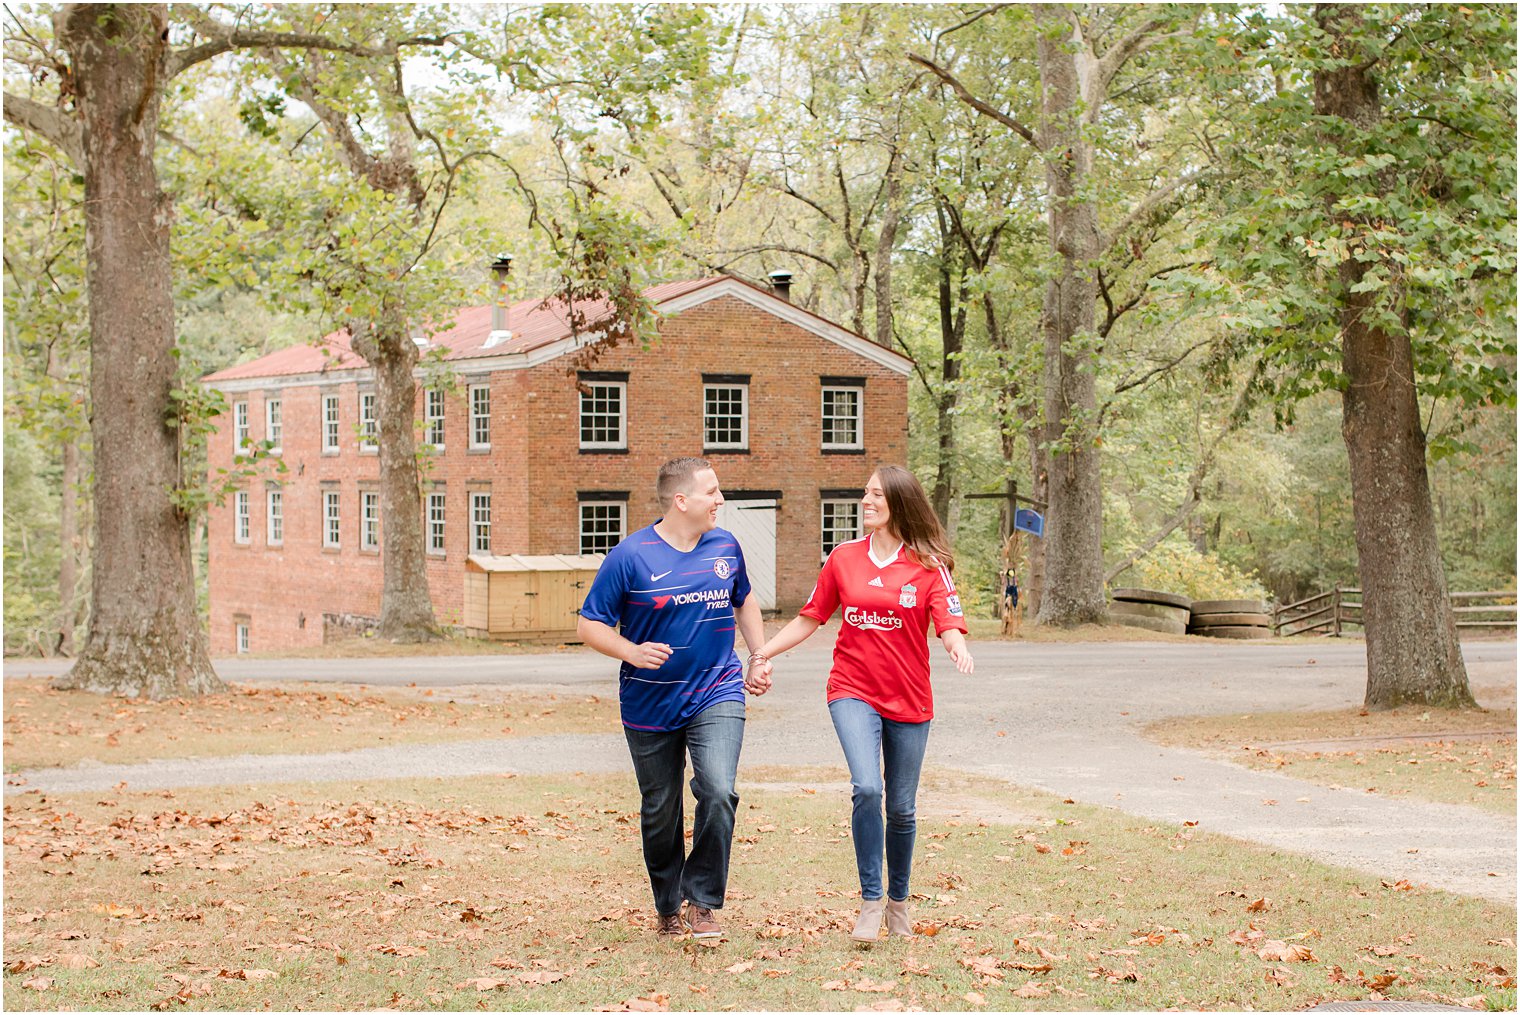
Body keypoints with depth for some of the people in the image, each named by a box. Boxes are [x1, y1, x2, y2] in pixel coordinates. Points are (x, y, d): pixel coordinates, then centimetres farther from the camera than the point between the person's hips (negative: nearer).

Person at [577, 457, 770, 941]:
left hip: (717, 694, 2)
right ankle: (668, 909, 31)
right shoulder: (630, 556, -11)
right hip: (651, 704, -1)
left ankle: (703, 902, -3)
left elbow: (744, 602, 22)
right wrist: (632, 651, -24)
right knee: (660, 812, 10)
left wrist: (760, 657, 14)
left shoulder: (725, 546, 2)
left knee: (718, 792, -20)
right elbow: (590, 625, -8)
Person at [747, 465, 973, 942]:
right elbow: (810, 618, 13)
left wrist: (958, 647, -34)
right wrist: (763, 654, 7)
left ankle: (898, 901, 30)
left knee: (901, 808, 8)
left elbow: (949, 622, -11)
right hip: (853, 692, 0)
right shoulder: (844, 558, 4)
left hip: (909, 700, 0)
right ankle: (870, 900, -11)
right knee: (867, 788, -22)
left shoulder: (928, 565, -2)